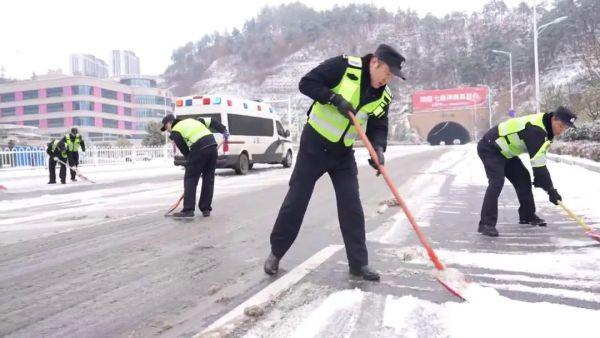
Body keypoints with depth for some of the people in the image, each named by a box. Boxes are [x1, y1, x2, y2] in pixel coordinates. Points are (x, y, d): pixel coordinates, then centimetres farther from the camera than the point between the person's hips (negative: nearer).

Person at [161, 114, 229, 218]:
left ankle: (188, 210, -1)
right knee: (208, 179, 12)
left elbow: (184, 150, 7)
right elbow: (211, 121, 23)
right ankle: (206, 209, 16)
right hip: (212, 146, 7)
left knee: (190, 179, 2)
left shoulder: (175, 132, 9)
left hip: (199, 149, -7)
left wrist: (191, 163, 17)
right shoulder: (191, 120, 28)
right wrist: (223, 130, 24)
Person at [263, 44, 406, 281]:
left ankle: (358, 263, 13)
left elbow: (378, 127, 1)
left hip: (343, 153, 5)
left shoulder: (383, 96, 0)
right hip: (314, 145, -4)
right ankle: (276, 252, 19)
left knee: (351, 206, 1)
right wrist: (335, 98, -27)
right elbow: (306, 83, -15)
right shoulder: (344, 66, -15)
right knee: (296, 200, 2)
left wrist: (378, 149, -19)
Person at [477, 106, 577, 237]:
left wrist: (539, 178, 12)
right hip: (490, 149, -10)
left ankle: (527, 215, 26)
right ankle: (486, 224, -24)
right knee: (497, 181, -23)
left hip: (505, 151, 10)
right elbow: (538, 162, -31)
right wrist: (551, 190, -26)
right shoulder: (535, 129, -29)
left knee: (523, 178, 11)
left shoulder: (545, 127, 3)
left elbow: (539, 158, 14)